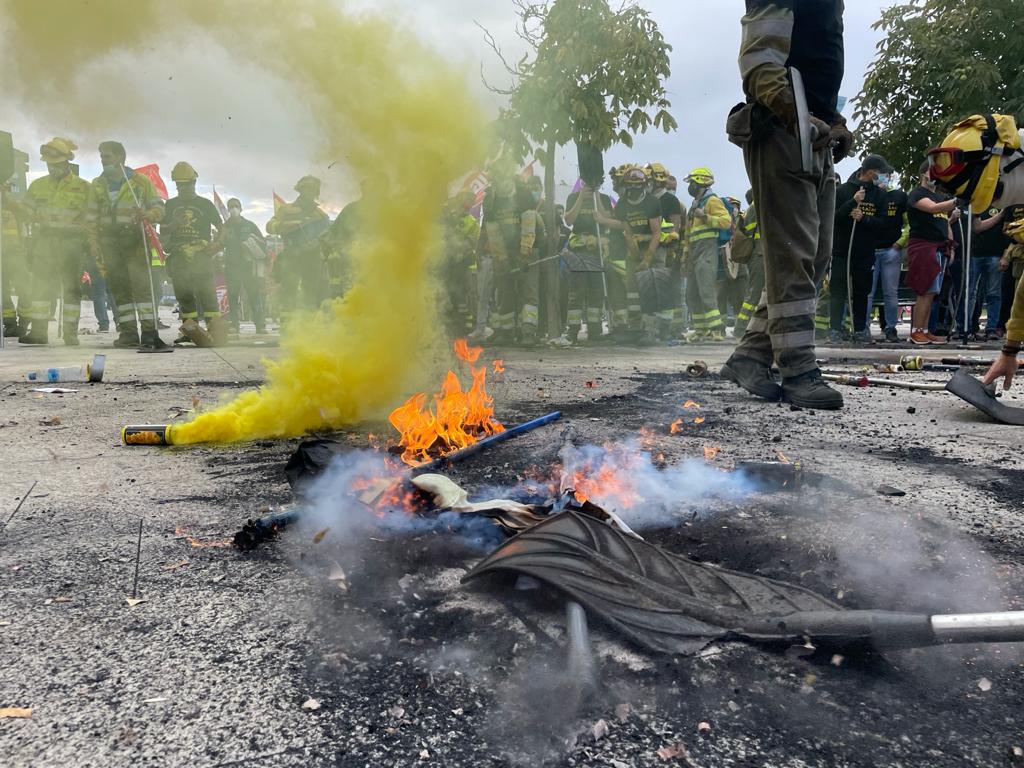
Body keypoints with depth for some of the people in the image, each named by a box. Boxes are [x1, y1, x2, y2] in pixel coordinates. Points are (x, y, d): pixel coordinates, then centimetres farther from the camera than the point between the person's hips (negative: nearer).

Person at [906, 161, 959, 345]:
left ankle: (925, 331, 9)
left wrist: (950, 245, 13)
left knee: (931, 293, 6)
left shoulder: (943, 196, 24)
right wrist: (958, 201, -32)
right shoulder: (917, 194, -3)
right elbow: (933, 208, -22)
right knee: (926, 292, -11)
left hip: (940, 248, 8)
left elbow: (946, 224, 27)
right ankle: (916, 332, -7)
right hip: (923, 245, -8)